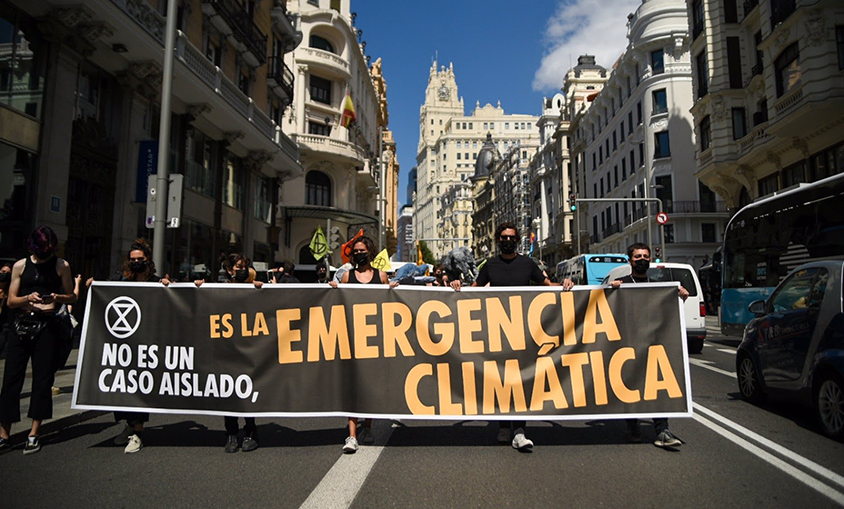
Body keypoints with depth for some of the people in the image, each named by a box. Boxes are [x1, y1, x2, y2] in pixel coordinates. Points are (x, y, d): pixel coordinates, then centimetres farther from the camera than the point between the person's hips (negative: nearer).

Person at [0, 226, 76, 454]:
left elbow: (72, 297, 10)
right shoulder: (20, 265, 8)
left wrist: (56, 297, -11)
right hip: (22, 324, 1)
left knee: (42, 379, 0)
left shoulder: (61, 266, 5)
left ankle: (34, 434, 9)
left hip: (47, 326, -1)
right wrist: (28, 298, -12)